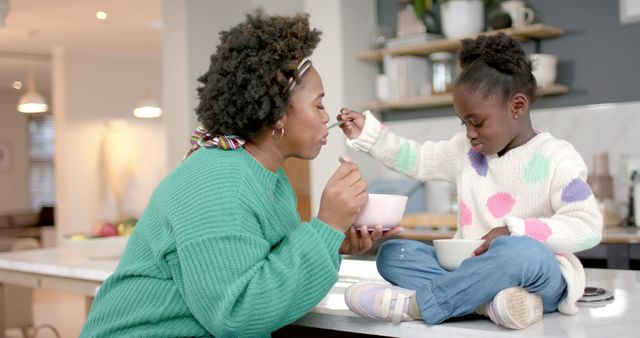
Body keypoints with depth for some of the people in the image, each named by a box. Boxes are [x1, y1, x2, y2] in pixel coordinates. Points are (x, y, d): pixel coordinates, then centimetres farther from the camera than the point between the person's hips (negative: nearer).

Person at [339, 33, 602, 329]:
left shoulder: (556, 158, -7)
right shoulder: (466, 150, 10)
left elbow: (587, 227, -17)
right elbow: (415, 159, 21)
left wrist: (515, 231, -24)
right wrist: (368, 133, 11)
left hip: (539, 279, -6)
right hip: (473, 270, 6)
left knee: (523, 251, -41)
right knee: (391, 254, -12)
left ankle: (414, 304, -32)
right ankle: (490, 298, -34)